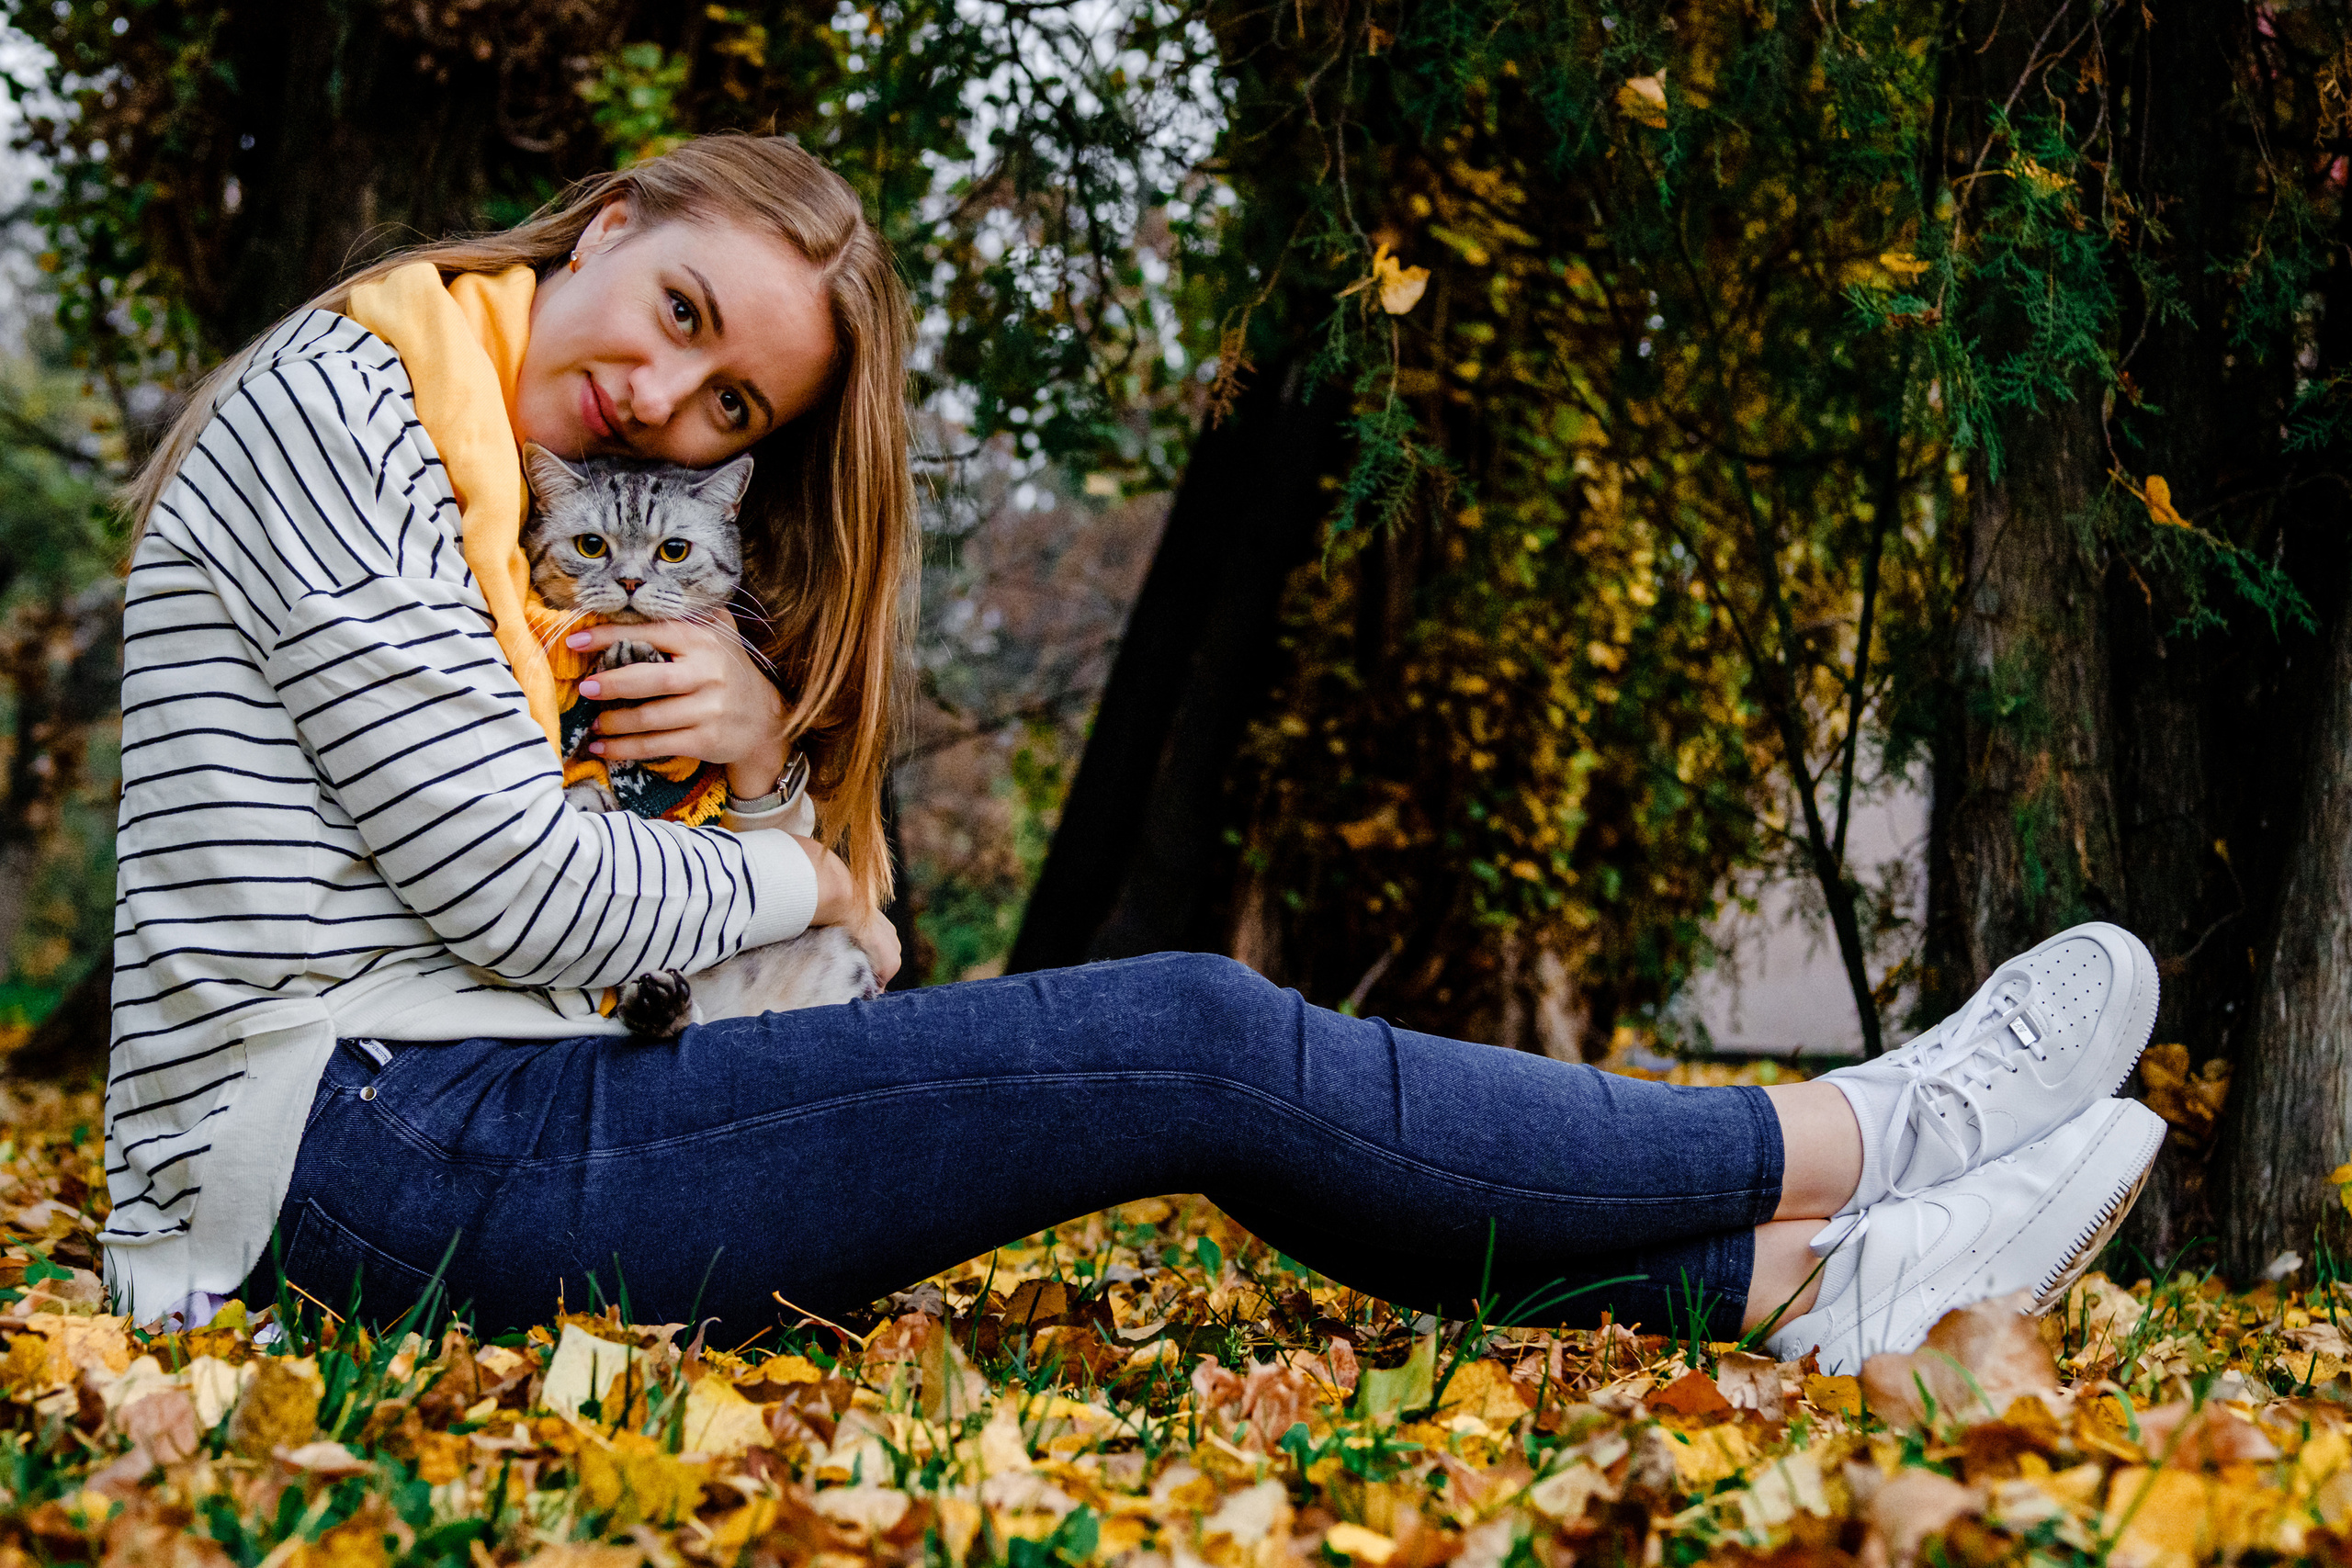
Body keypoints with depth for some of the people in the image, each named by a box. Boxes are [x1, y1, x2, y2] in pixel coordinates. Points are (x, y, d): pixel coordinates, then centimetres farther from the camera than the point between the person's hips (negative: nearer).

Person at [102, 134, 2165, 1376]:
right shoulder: (339, 402, -10)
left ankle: (1802, 1280, 2)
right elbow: (522, 894, -17)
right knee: (1203, 1040, -13)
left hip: (486, 1121, 9)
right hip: (370, 1144, -9)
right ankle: (1848, 1144, 0)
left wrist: (762, 742, -6)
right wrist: (803, 883, 0)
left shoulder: (579, 524, 19)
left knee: (1204, 1075, 1)